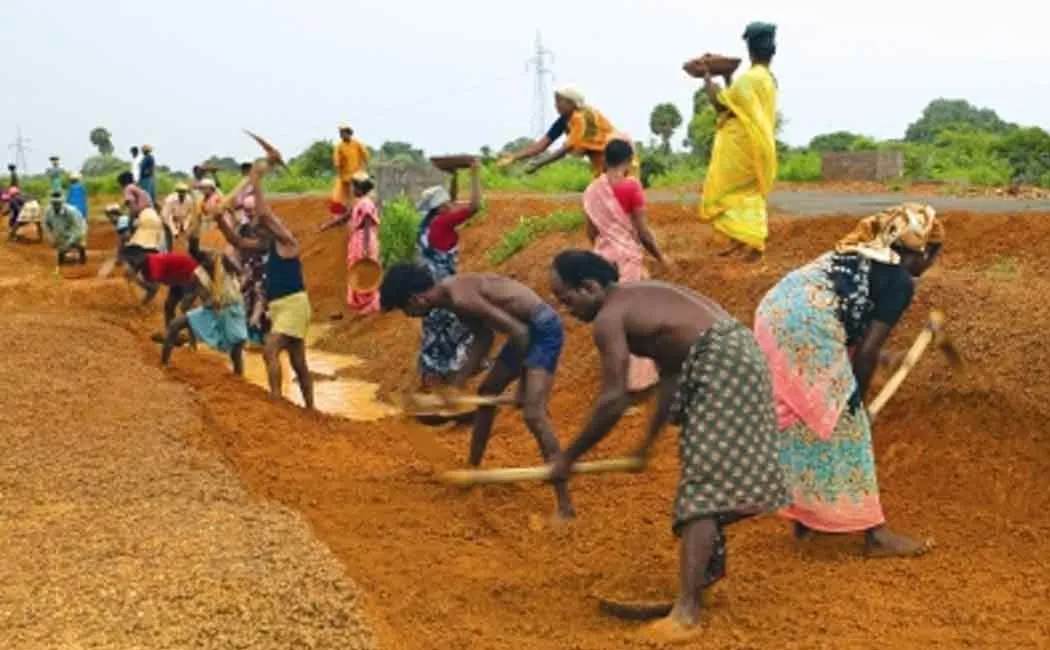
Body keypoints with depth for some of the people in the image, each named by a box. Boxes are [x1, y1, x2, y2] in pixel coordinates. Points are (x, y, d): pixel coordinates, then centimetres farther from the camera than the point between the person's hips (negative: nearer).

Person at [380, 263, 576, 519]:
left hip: (544, 329, -10)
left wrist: (520, 385, -14)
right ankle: (472, 470, 39)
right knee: (487, 393, 22)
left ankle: (565, 505, -20)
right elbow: (483, 337, 16)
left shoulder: (460, 298, -25)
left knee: (534, 415, -20)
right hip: (527, 329, 10)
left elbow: (518, 332, -27)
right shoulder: (453, 293, 5)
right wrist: (458, 383, 12)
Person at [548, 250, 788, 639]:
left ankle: (686, 610, -19)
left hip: (722, 368, -10)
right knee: (711, 474, 25)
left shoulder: (609, 318, -11)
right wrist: (650, 440, 22)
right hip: (733, 359, 10)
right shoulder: (639, 298, 18)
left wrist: (568, 457, -9)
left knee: (702, 484, -14)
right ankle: (712, 562, 43)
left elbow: (614, 402, -17)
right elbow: (671, 373, 20)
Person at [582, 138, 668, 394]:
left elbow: (591, 231, 8)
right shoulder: (631, 186, -14)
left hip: (603, 257, 6)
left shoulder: (593, 189, 2)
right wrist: (660, 256, 0)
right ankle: (635, 375, 10)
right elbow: (642, 230, -13)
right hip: (628, 257, -5)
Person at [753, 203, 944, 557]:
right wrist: (856, 399, 10)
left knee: (801, 421, 20)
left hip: (774, 310, 9)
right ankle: (874, 532, 11)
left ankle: (805, 515, 31)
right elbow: (867, 350, -2)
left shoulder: (861, 253, 27)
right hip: (807, 325, -9)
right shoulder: (900, 282, 2)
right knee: (842, 424, 2)